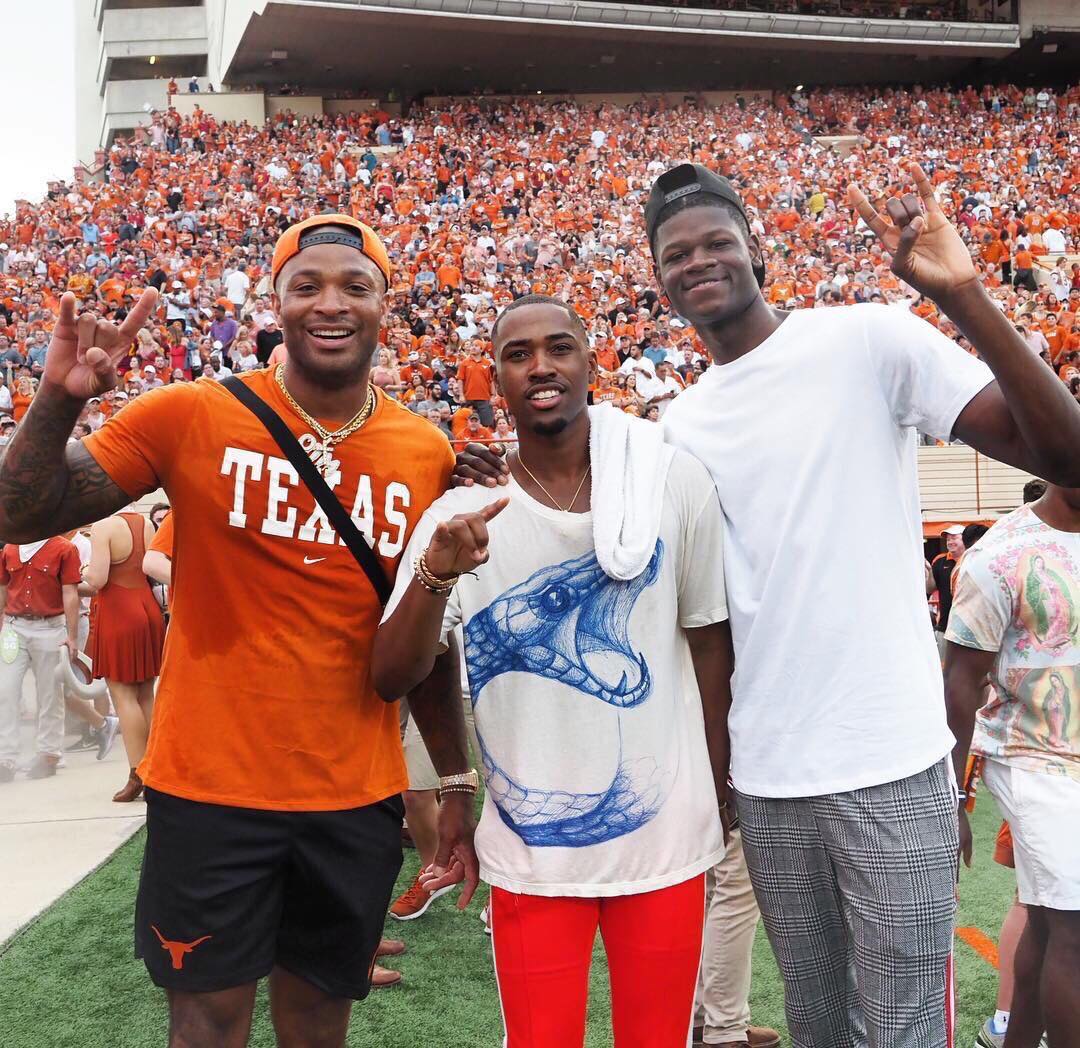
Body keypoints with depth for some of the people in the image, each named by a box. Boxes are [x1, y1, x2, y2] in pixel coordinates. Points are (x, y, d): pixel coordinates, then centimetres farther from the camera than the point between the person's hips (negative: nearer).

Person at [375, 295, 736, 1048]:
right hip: (529, 848, 0)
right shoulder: (463, 515, -7)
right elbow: (392, 680, -11)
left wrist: (717, 801, 7)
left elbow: (710, 645, 2)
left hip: (666, 836, 0)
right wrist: (436, 576, -30)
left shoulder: (677, 484, -7)